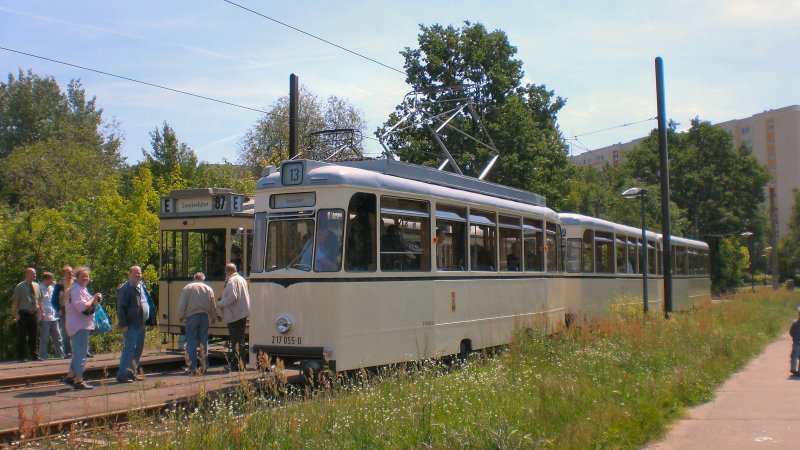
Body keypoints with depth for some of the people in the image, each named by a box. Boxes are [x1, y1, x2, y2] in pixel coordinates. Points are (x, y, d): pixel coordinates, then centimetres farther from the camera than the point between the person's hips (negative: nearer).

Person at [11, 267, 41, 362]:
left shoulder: (37, 286, 10)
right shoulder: (20, 286, -3)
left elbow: (40, 300, 17)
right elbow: (15, 301, -4)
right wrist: (16, 314, -12)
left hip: (33, 314, 5)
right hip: (23, 314, -5)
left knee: (33, 336, 11)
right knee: (22, 336, -2)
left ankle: (34, 355, 18)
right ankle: (21, 357, 3)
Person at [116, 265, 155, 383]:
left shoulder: (142, 286, 15)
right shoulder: (125, 288, -10)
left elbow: (148, 303, 20)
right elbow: (120, 307, -13)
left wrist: (150, 320, 14)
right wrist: (123, 324, -18)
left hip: (141, 324, 8)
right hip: (131, 325, -8)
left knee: (138, 349, 13)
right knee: (129, 348, -9)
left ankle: (132, 372, 23)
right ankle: (122, 374, -4)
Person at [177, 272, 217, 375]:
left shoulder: (187, 288, 2)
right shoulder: (208, 288, 10)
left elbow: (182, 305, -2)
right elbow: (213, 306, 11)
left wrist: (181, 317, 6)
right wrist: (213, 318, 20)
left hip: (191, 316, -3)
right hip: (204, 316, 3)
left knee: (191, 342, -1)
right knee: (204, 342, 11)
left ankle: (193, 368, -6)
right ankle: (205, 367, 14)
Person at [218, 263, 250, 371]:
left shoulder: (231, 281, -12)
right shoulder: (242, 279, 18)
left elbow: (232, 297, -23)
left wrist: (219, 304, -11)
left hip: (234, 315, -10)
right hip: (243, 314, 10)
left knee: (236, 341, -8)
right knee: (240, 340, 15)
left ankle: (238, 364, -8)